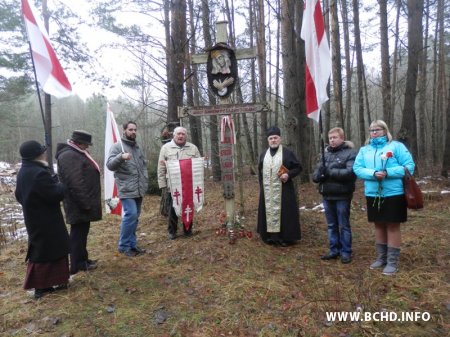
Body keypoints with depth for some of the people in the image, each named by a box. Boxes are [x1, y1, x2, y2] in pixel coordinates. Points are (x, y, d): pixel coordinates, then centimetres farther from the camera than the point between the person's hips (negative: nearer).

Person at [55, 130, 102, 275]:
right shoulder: (69, 156, -19)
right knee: (78, 233, -2)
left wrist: (87, 201, 22)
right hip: (79, 205, -10)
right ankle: (78, 264, 8)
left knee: (81, 231, 16)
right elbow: (75, 183, -25)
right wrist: (85, 203, -23)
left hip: (82, 203, 10)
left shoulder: (75, 153, 16)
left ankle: (82, 259, 27)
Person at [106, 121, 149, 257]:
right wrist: (121, 157, -32)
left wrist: (145, 182, 13)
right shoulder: (117, 146, -3)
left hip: (139, 189, 7)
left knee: (135, 217, 11)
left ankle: (132, 244, 22)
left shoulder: (137, 147, 16)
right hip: (127, 189, -7)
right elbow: (110, 165, -14)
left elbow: (144, 166, 22)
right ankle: (124, 246, 0)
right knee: (130, 215, -14)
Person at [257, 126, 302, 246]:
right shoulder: (263, 155, 12)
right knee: (269, 212, 7)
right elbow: (260, 171, 19)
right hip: (267, 191, 4)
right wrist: (262, 186, 11)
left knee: (283, 212, -1)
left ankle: (285, 237, 9)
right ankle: (270, 236, 16)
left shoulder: (287, 153, -2)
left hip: (283, 190, -4)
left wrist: (289, 174, -17)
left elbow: (298, 167, 1)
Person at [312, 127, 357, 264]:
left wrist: (330, 172, -16)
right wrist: (320, 174, -15)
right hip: (327, 195, 6)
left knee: (344, 225, 6)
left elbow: (350, 172, -20)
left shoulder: (350, 153, -4)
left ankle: (346, 252, 18)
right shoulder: (325, 153, 13)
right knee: (331, 225, 14)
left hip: (342, 196, -5)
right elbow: (315, 174, 8)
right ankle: (334, 250, 25)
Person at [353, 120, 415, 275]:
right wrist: (373, 174, -18)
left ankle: (392, 261, 13)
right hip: (373, 194, 4)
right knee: (379, 226, 14)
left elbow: (409, 166, -8)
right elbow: (357, 168, 0)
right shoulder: (364, 150, 9)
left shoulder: (396, 146, -2)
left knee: (392, 226, 3)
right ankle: (381, 257, 28)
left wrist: (388, 173, -21)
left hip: (393, 193, -4)